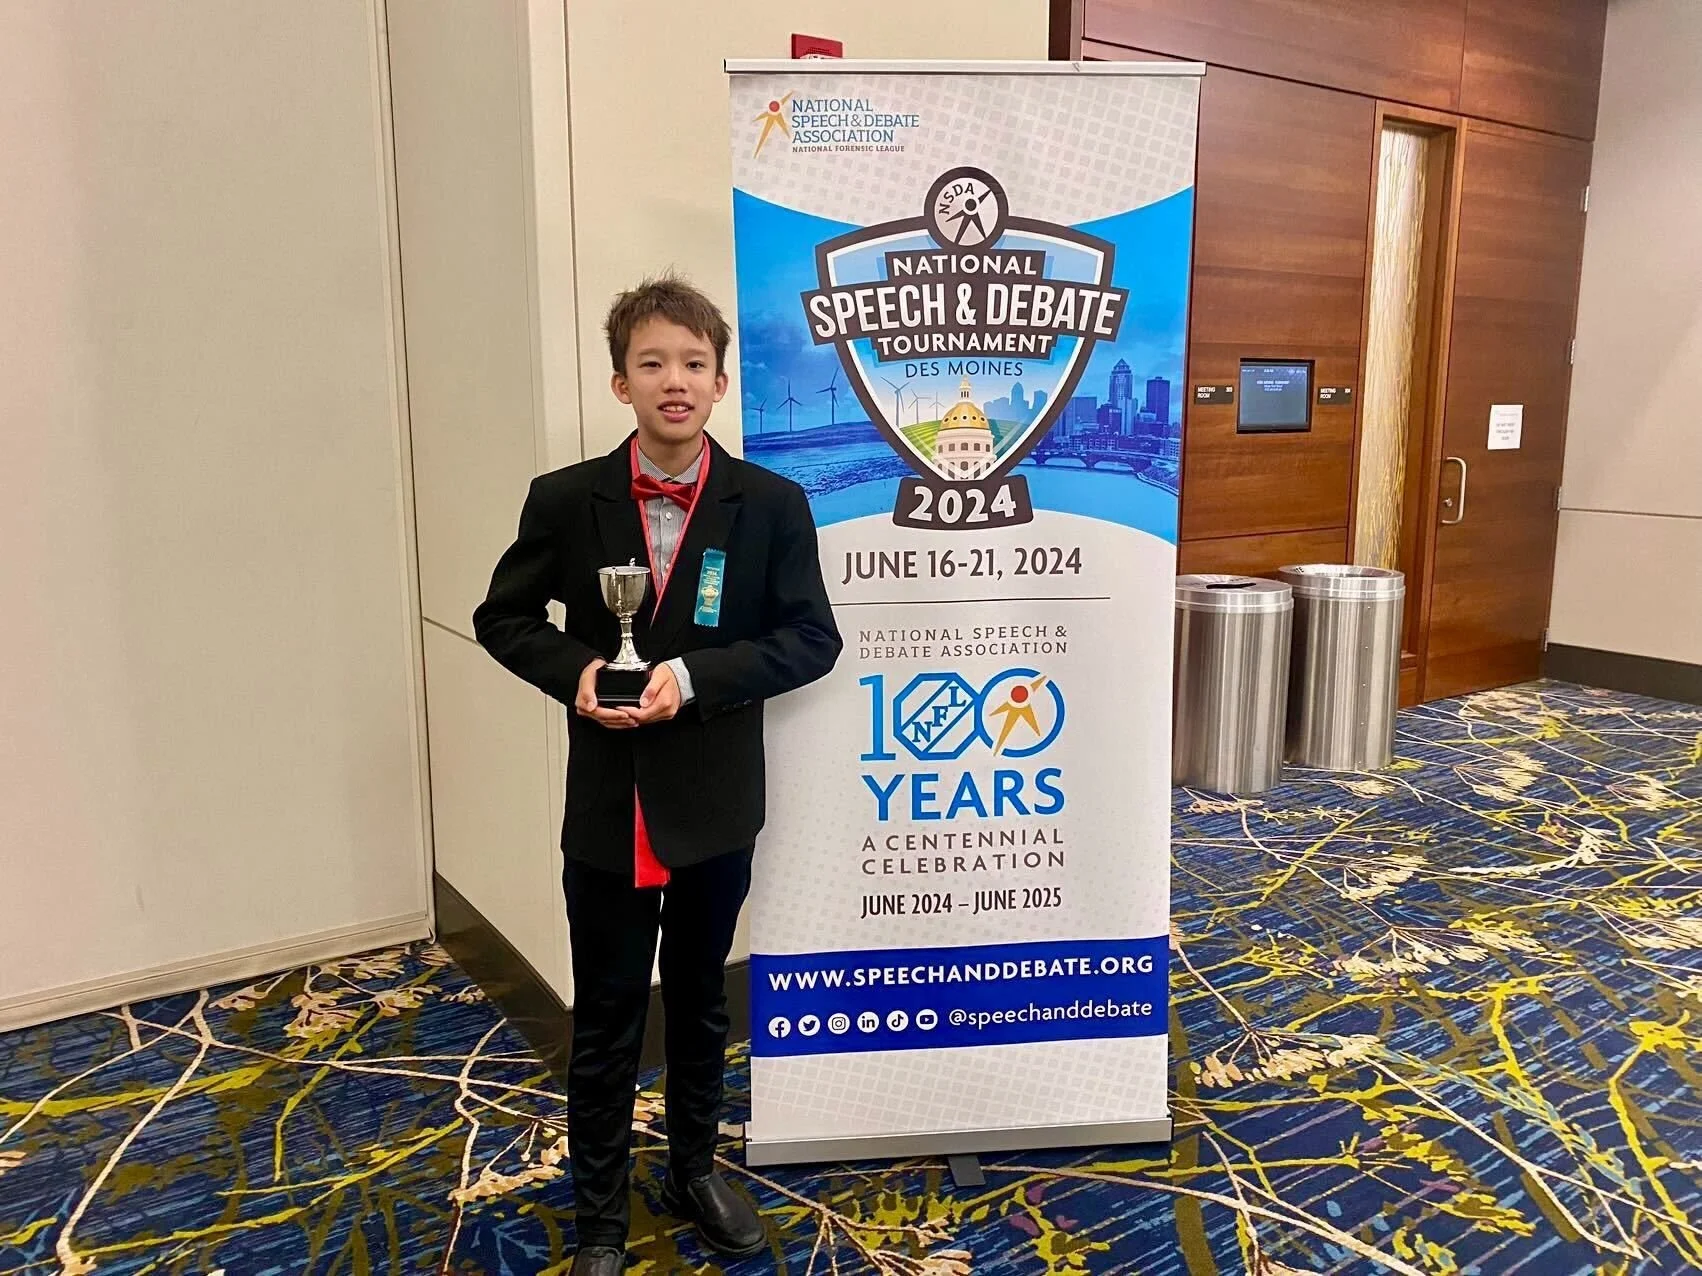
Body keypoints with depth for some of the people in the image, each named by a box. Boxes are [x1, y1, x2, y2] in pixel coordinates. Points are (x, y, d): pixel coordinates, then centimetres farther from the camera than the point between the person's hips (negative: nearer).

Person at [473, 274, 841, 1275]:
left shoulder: (772, 505, -7)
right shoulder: (565, 501, -6)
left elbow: (813, 638, -7)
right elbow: (503, 618, 4)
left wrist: (696, 676, -20)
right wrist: (574, 669, -16)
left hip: (717, 804, 1)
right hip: (609, 805, 0)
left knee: (701, 1002, 20)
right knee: (606, 1022, 13)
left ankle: (696, 1170, 43)